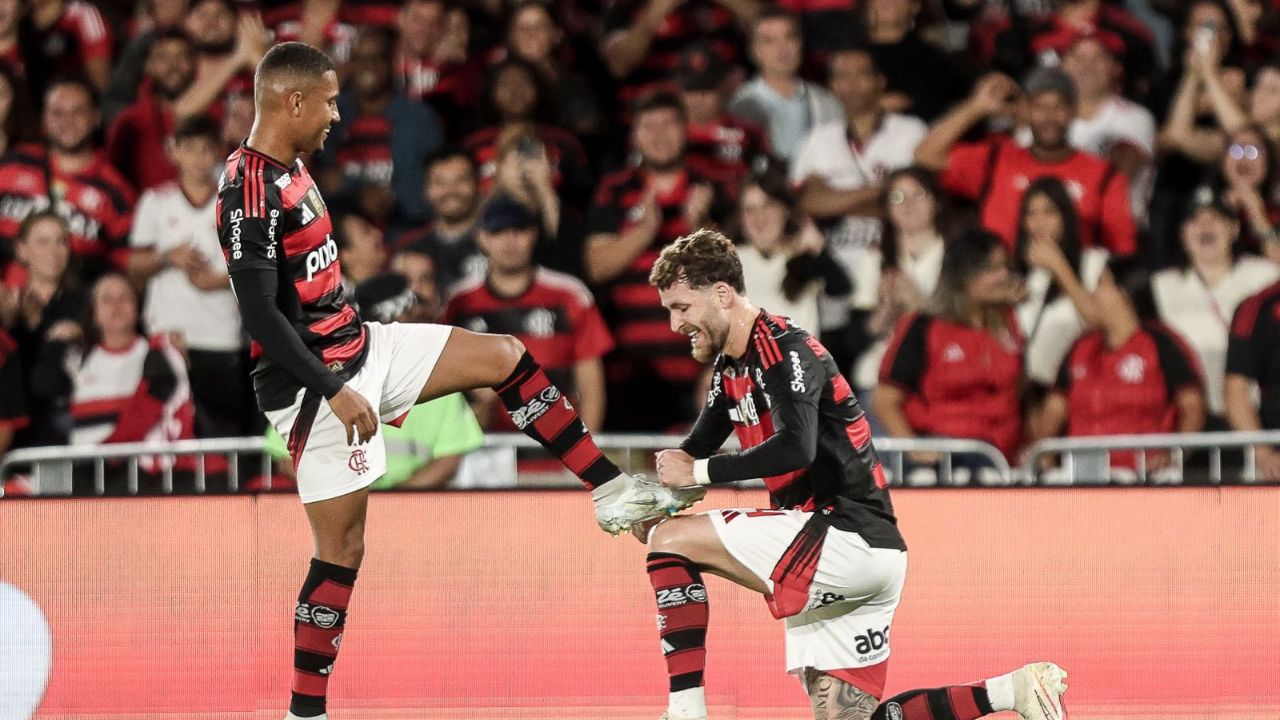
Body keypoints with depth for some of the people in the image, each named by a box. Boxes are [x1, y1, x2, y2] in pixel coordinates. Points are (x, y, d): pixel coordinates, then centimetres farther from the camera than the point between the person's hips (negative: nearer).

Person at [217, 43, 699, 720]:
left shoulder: (289, 168, 9)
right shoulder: (250, 194, -23)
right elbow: (262, 316, -27)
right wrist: (334, 393, -26)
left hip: (360, 348, 10)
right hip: (315, 381, -10)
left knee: (506, 358, 8)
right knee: (341, 549, -5)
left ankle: (614, 494, 13)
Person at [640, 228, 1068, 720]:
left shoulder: (782, 348, -12)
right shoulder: (730, 364, 17)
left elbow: (795, 448, -27)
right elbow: (695, 449, 25)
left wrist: (700, 472, -18)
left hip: (850, 540, -10)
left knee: (670, 541, -10)